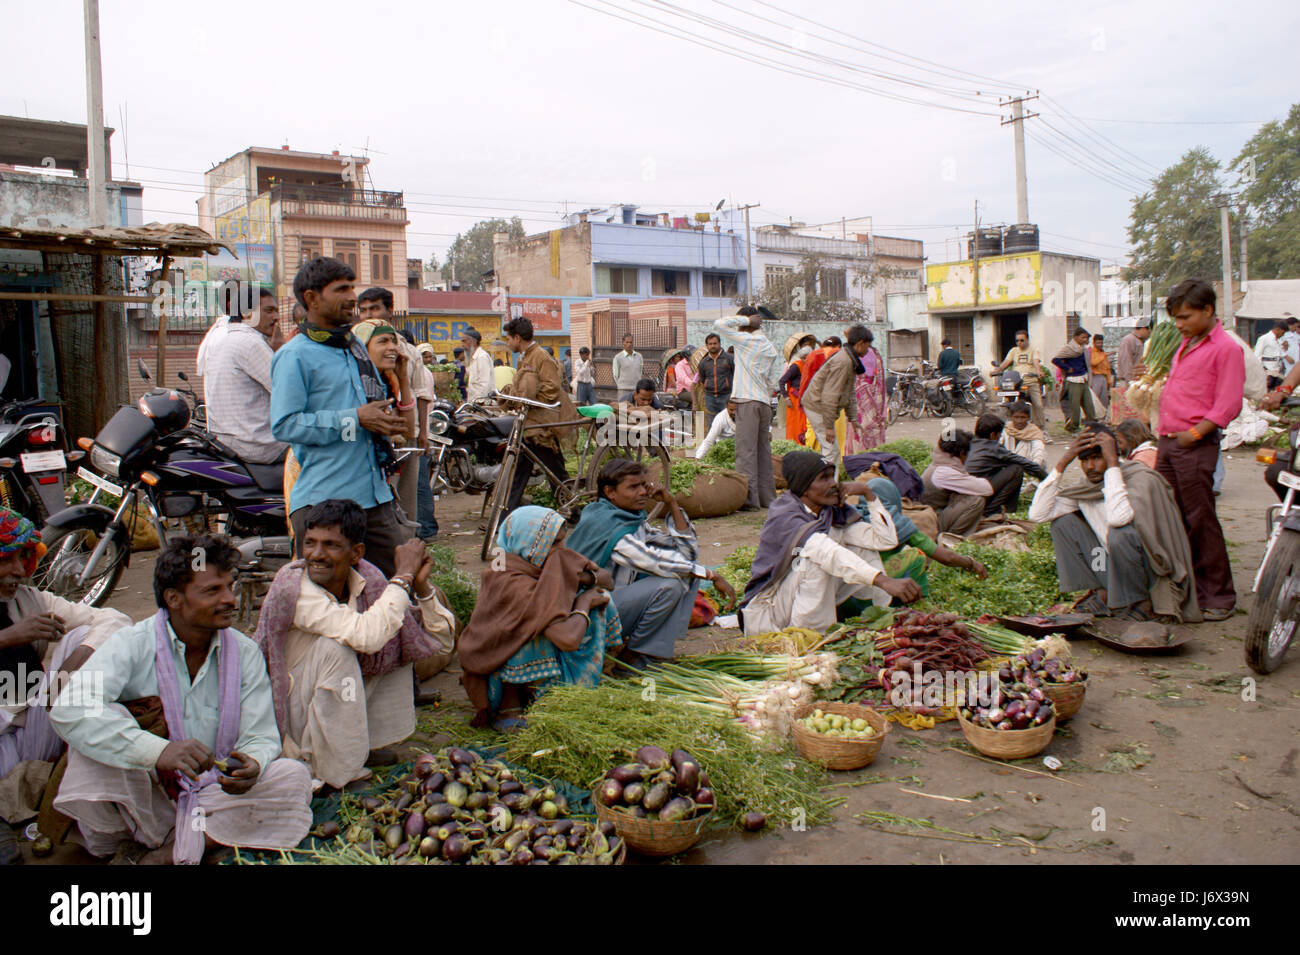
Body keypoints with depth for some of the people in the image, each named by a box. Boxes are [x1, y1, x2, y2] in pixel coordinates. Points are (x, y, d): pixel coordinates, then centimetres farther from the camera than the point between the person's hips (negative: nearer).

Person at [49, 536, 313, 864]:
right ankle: (109, 841, -7)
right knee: (107, 718, -24)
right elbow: (68, 710, -28)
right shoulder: (132, 644, -12)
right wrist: (159, 751, -41)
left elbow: (260, 737, -2)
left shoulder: (245, 653, -2)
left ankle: (176, 849, -21)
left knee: (294, 777, -19)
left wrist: (251, 766, -29)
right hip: (143, 797, -3)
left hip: (211, 793, 3)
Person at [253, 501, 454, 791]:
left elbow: (442, 642, -4)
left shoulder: (366, 579, -7)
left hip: (338, 704, 6)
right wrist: (403, 574, -28)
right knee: (336, 647, -29)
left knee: (401, 638, -2)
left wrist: (420, 586, -19)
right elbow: (367, 635, -40)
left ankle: (367, 742, 2)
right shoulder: (292, 587, -24)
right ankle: (336, 772, -19)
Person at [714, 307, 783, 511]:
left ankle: (749, 498, -14)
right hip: (765, 402, 8)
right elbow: (774, 381, 16)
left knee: (746, 450, -9)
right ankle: (767, 496, 15)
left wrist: (745, 319, 0)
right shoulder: (771, 348, 15)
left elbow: (719, 325, -6)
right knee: (763, 450, 11)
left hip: (748, 402, -8)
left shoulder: (747, 340, -6)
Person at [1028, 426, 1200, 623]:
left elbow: (1118, 517, -40)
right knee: (1062, 522, -3)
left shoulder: (1141, 479, -18)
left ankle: (1140, 604, -10)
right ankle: (1102, 594, 0)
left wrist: (1113, 463, -31)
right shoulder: (1085, 486, 1)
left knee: (1120, 532, -34)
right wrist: (1062, 463, -13)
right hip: (1112, 573, 6)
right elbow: (1037, 514, -8)